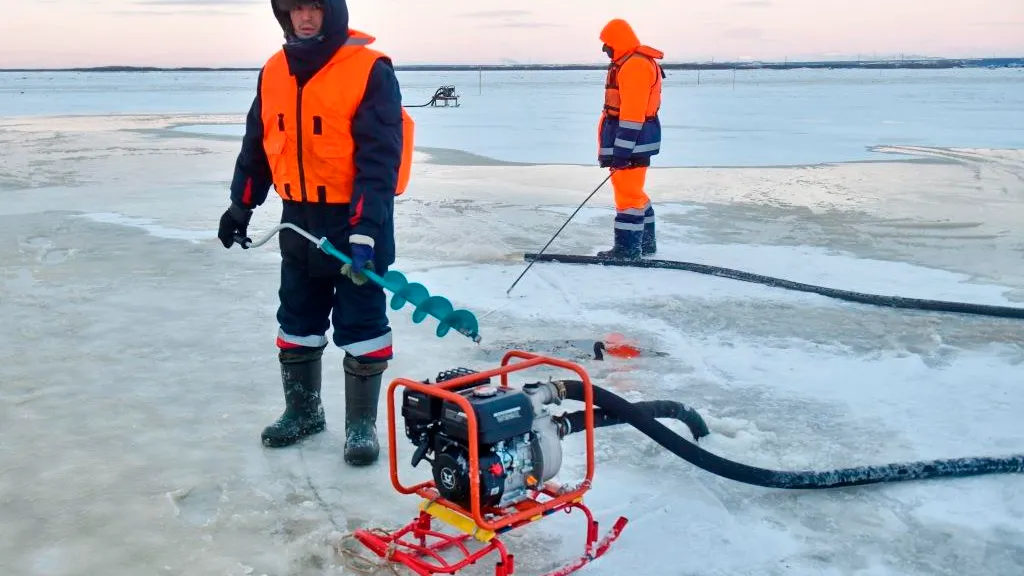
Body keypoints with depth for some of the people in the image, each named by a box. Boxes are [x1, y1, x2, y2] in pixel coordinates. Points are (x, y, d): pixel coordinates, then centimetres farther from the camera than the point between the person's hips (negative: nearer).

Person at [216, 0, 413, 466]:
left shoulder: (370, 71, -15)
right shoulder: (273, 73, 6)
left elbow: (378, 158, -21)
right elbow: (256, 145, 15)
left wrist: (365, 226, -27)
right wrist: (242, 203, 13)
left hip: (358, 220, -6)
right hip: (299, 219, 6)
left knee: (360, 323, 2)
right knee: (297, 321, 15)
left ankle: (361, 424, 16)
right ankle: (303, 410, 32)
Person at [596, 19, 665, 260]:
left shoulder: (635, 66, -16)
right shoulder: (628, 65, 18)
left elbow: (633, 113, -22)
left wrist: (621, 151, -24)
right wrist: (615, 149, 23)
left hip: (633, 140, -11)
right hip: (632, 139, 11)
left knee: (628, 192, -7)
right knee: (631, 190, 17)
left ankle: (627, 248, -3)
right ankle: (645, 242, 26)